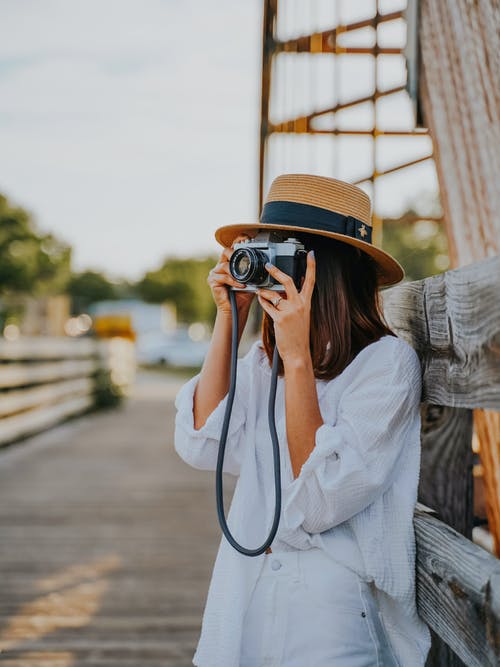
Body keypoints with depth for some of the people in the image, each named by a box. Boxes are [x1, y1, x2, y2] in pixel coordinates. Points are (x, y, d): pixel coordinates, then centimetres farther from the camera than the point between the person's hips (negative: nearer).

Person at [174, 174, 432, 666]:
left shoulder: (387, 361, -13)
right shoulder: (262, 358, 4)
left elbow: (321, 503, -20)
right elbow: (203, 447, -8)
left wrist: (298, 357, -23)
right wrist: (228, 319, -8)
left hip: (333, 612, -5)